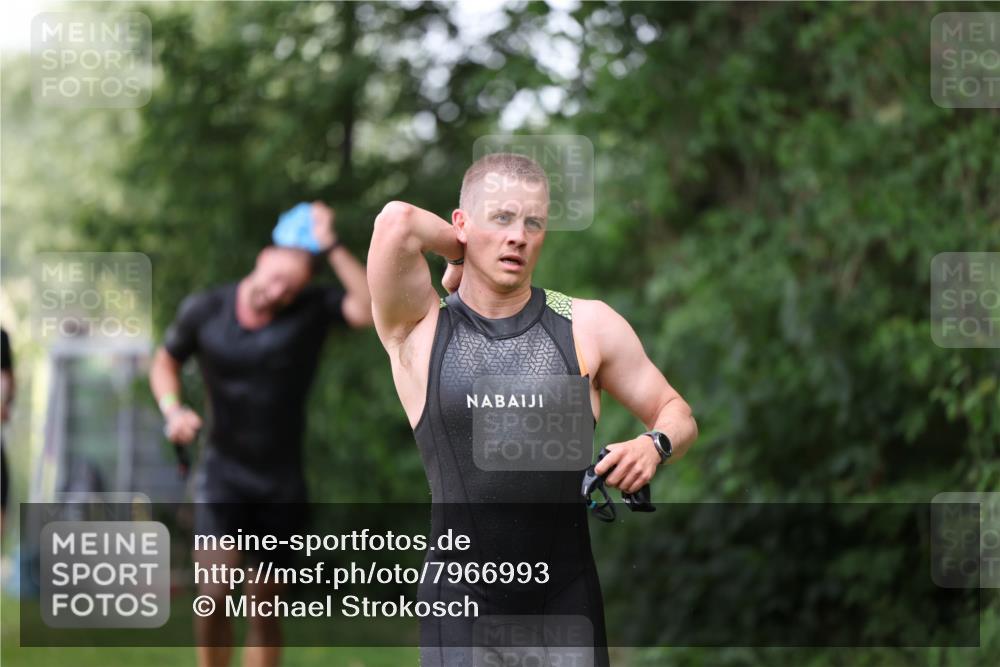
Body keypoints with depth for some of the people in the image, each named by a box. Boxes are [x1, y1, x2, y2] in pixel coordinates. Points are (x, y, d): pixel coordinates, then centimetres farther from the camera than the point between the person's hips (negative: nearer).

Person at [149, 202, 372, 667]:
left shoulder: (311, 309, -9)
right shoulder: (204, 310, -6)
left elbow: (371, 309, -27)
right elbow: (166, 361, 11)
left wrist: (331, 248, -26)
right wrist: (173, 409, -8)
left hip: (281, 480, 1)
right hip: (222, 473, -1)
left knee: (264, 607, 7)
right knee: (216, 593, -17)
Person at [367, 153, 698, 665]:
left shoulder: (588, 326, 3)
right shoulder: (419, 330, -2)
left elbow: (675, 412, 13)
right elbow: (396, 221, -19)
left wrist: (655, 445, -10)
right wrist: (461, 254, 1)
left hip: (568, 594, 3)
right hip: (463, 598, -2)